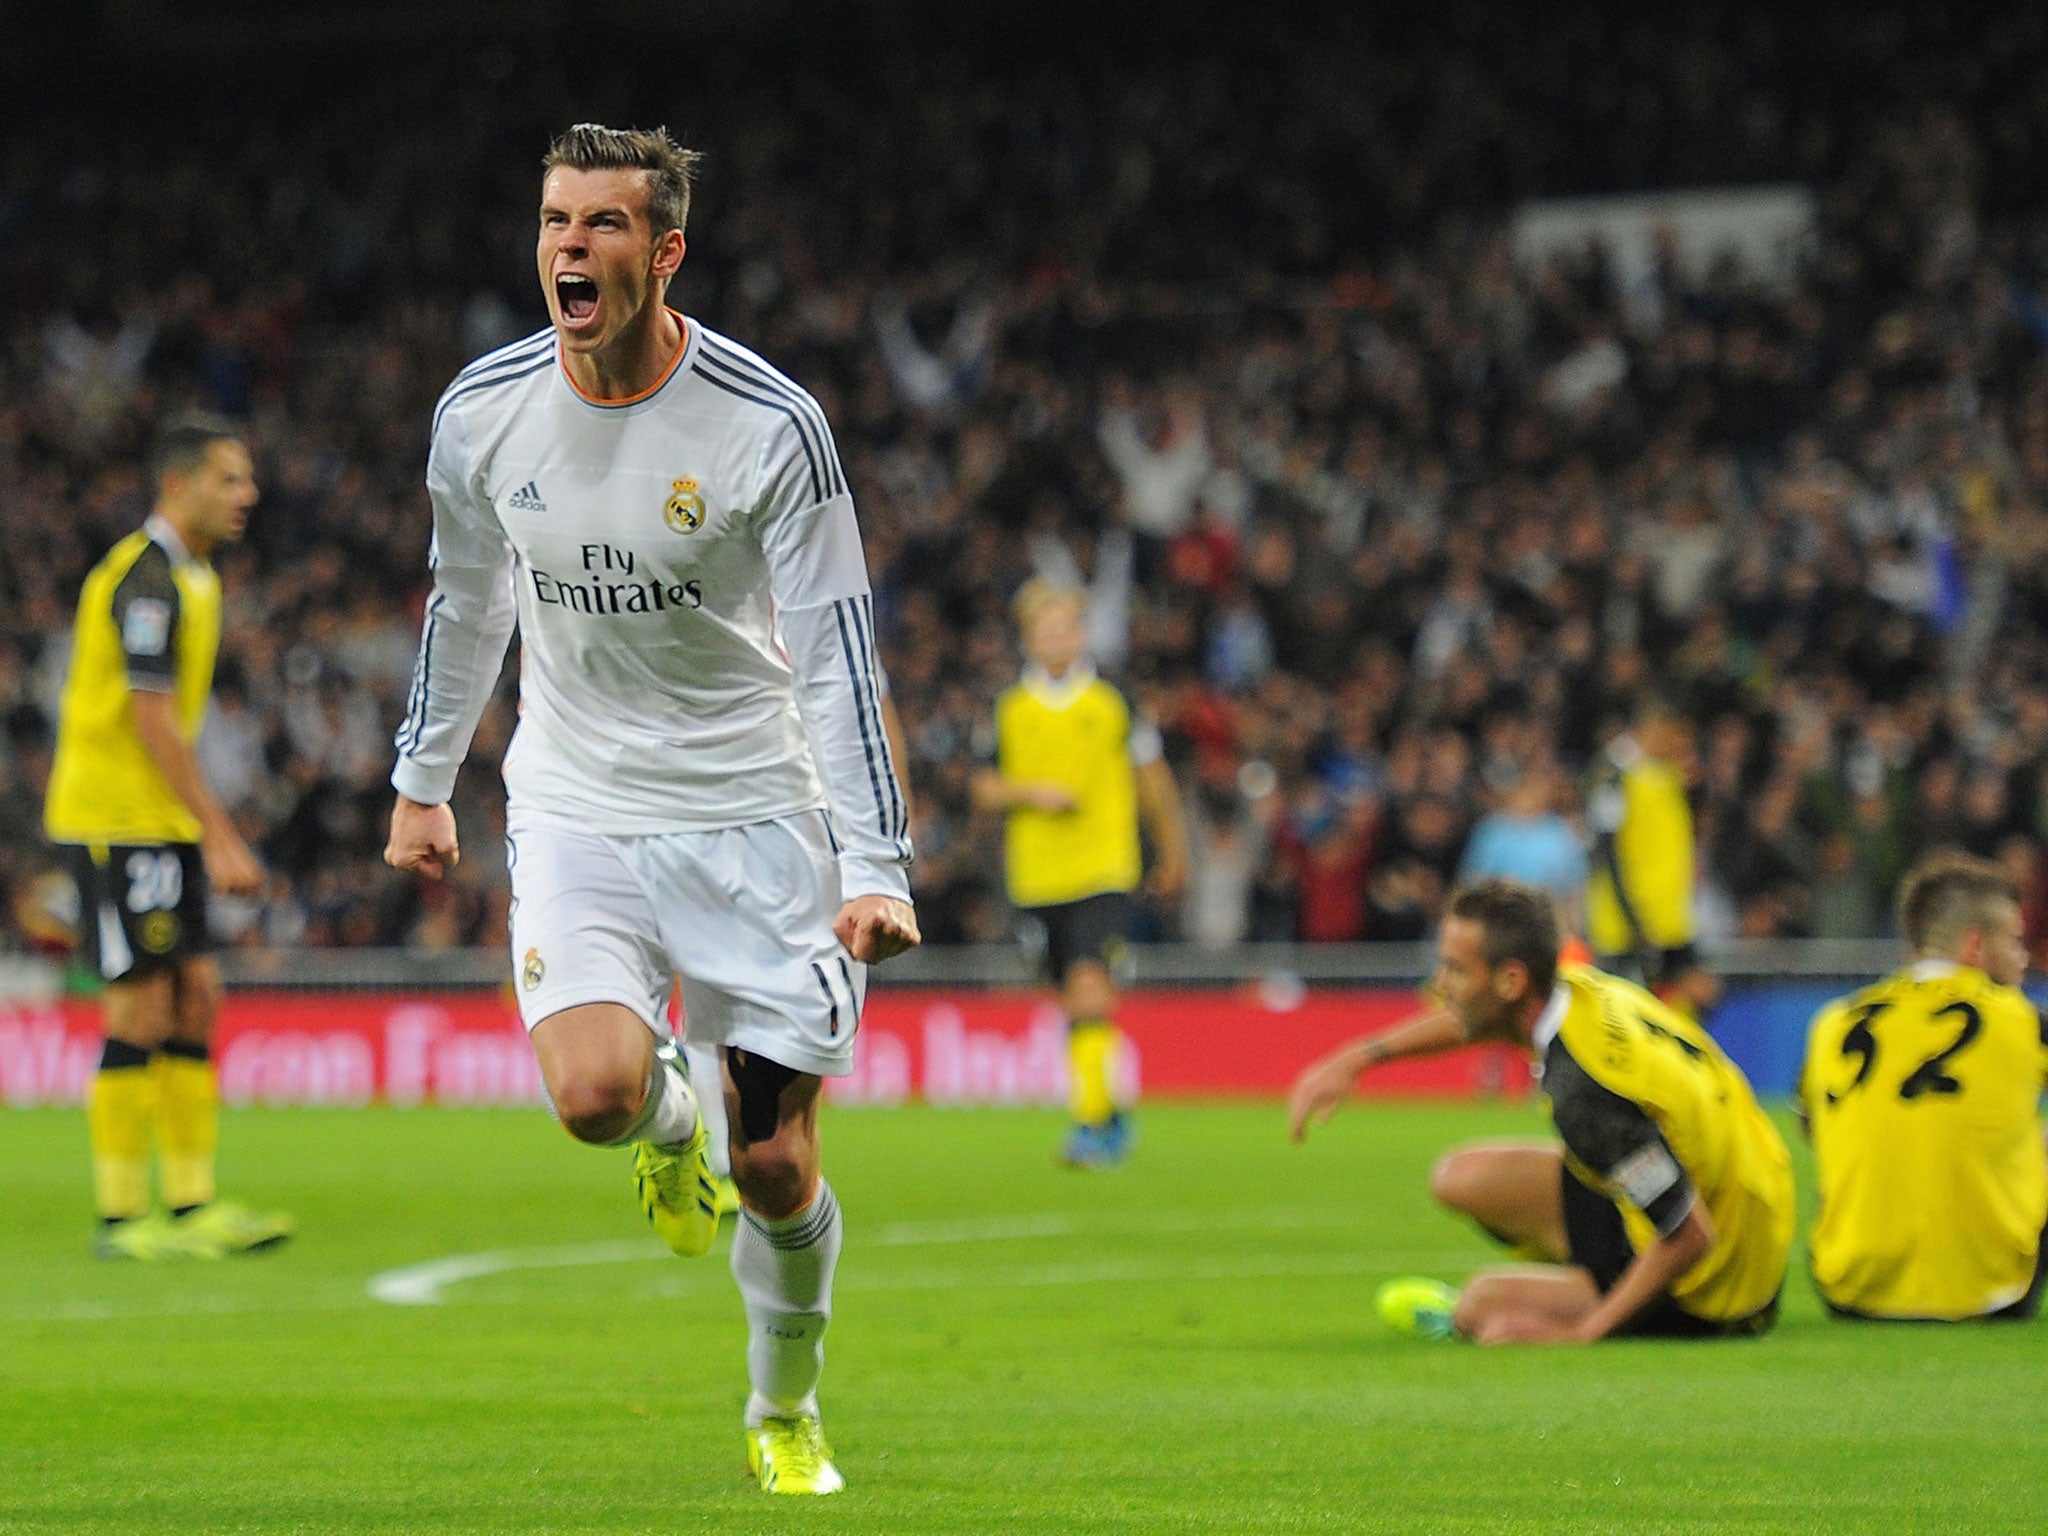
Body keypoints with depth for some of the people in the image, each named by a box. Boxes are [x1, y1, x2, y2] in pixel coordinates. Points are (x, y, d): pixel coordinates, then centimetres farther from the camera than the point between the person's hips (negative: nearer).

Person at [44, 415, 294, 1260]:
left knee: (194, 997, 7)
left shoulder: (189, 577, 16)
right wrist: (220, 835, -20)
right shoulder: (147, 579, -15)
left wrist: (209, 833, 19)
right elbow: (152, 721, -20)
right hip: (116, 824, -10)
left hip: (162, 825, 10)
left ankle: (192, 1206, 9)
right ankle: (121, 1216, -4)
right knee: (141, 1009, -8)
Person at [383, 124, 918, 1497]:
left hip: (753, 813, -2)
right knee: (594, 1094, -24)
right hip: (576, 806, 2)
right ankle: (669, 1116, 14)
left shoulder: (771, 426, -15)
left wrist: (876, 866, -20)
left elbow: (838, 652, -13)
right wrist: (425, 782, 20)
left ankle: (786, 1413, 27)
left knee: (778, 1172, -1)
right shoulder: (484, 412, -5)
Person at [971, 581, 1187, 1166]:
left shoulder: (1112, 705, 0)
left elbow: (1153, 781, 11)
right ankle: (1114, 1113, 28)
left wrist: (1173, 854, 17)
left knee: (1090, 992, -19)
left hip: (1104, 874, -3)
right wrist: (1031, 792, -12)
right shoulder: (1009, 711, 5)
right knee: (1075, 1004, 11)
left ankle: (1093, 1121, -21)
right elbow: (984, 789, 8)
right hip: (1037, 880, 3)